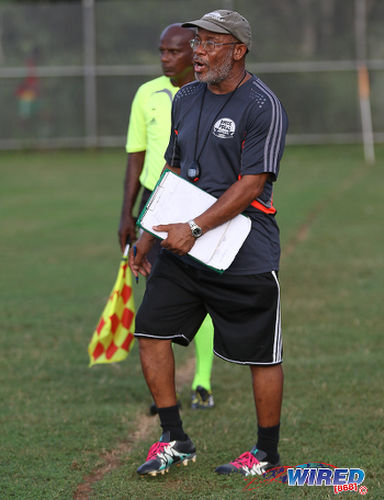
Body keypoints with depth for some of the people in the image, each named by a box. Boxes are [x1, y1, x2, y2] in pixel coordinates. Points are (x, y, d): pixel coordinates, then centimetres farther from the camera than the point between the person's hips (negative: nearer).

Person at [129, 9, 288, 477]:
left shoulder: (263, 107, -13)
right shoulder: (185, 100, 11)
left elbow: (250, 186, -19)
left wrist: (193, 228, -23)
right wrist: (148, 235, 16)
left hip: (245, 257, -7)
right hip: (184, 249, 7)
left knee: (261, 357, 2)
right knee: (151, 331, 1)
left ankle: (267, 453, 16)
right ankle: (175, 440, 11)